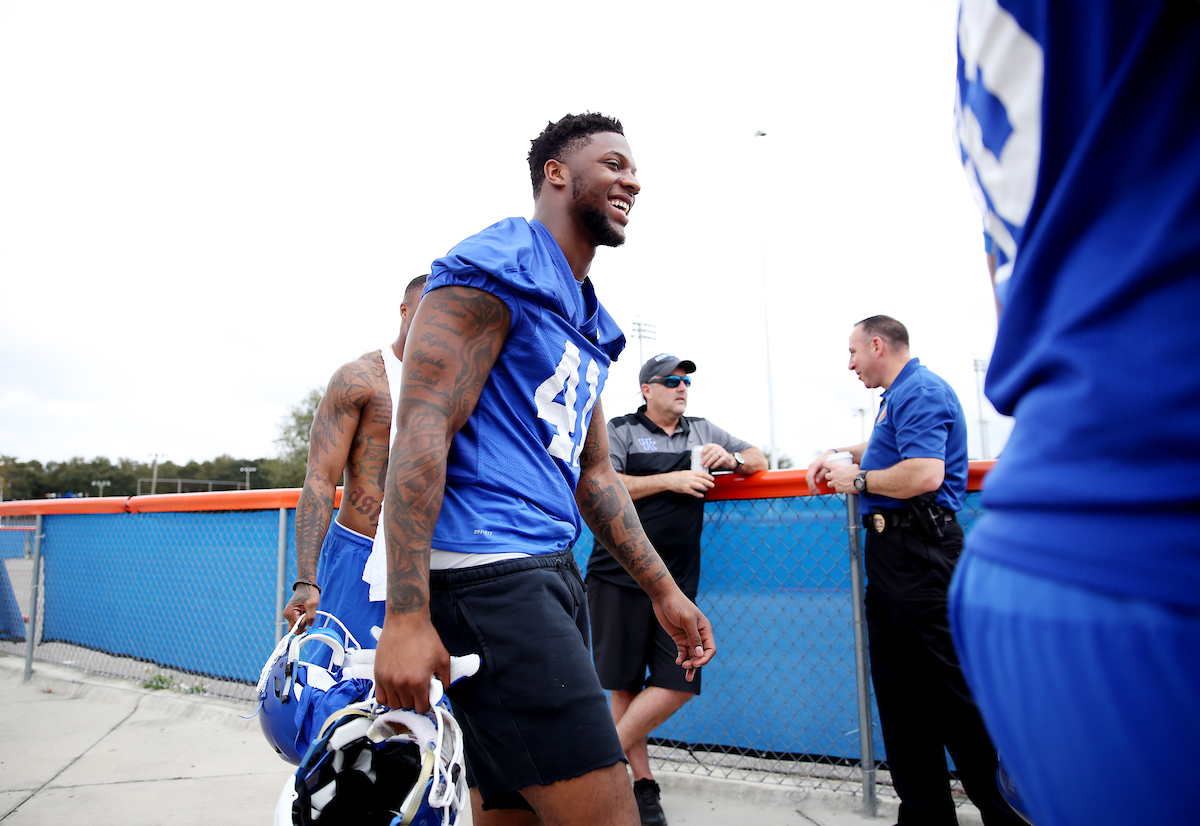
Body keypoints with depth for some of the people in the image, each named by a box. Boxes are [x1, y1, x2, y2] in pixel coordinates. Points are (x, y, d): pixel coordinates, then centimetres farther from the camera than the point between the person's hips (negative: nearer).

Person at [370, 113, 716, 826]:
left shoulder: (588, 321, 21)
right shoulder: (493, 270, -6)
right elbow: (421, 432, -16)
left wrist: (663, 589, 19)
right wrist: (406, 615, -22)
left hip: (552, 571, 10)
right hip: (487, 571, -9)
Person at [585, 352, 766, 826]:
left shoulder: (703, 431, 18)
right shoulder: (620, 431, 4)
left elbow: (759, 459, 22)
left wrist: (731, 458, -2)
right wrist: (670, 480, -12)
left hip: (677, 580, 4)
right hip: (619, 574, -4)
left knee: (679, 683, -4)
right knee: (624, 682, 2)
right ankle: (641, 782, 19)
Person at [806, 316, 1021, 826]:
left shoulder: (920, 392, -12)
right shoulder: (899, 395, 20)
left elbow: (924, 474, -27)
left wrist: (859, 480, -12)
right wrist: (840, 455, 26)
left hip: (918, 554, -11)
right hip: (892, 553, 11)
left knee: (949, 687, -4)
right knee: (899, 688, 13)